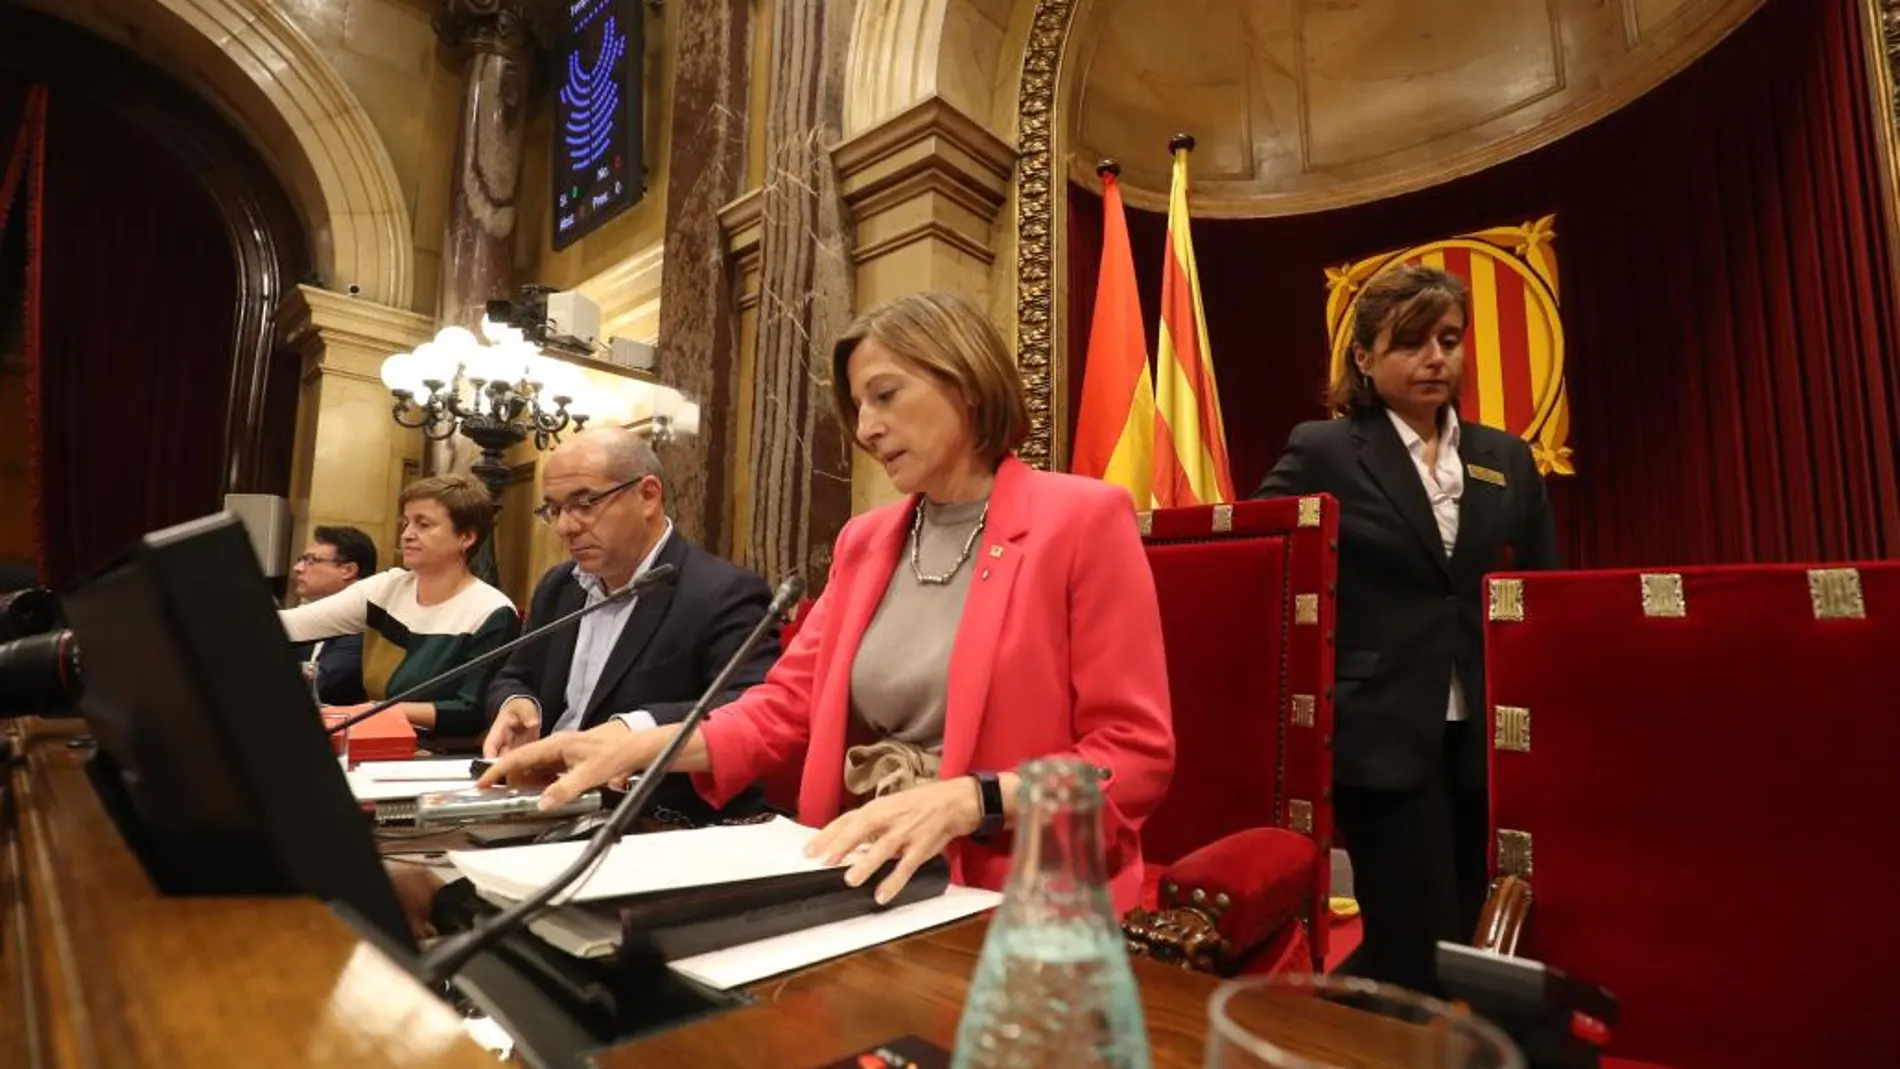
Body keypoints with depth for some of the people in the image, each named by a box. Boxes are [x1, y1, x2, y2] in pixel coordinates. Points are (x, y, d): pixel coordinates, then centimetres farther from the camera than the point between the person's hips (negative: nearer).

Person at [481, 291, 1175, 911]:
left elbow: (1135, 755, -10)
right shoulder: (863, 541, 11)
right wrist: (643, 745, -8)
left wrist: (966, 801, -24)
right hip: (860, 886, 5)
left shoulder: (1084, 520, -8)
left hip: (1016, 907, -5)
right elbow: (792, 703, 8)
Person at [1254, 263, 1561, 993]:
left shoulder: (1507, 460, 10)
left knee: (1457, 942, 15)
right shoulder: (1324, 451, -5)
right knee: (1422, 957, -2)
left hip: (1485, 740, 6)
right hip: (1385, 741, -5)